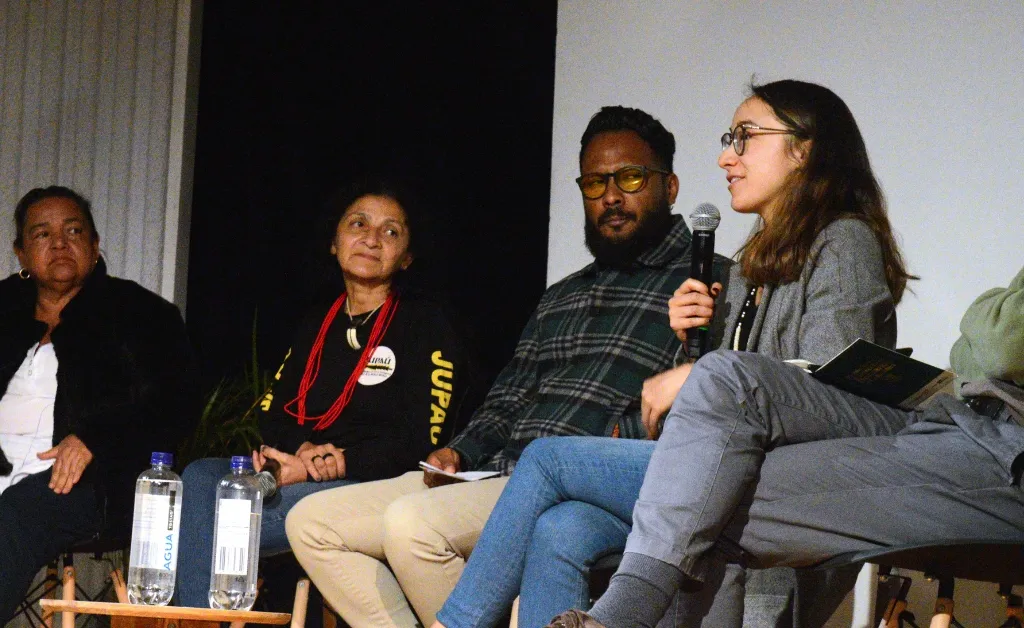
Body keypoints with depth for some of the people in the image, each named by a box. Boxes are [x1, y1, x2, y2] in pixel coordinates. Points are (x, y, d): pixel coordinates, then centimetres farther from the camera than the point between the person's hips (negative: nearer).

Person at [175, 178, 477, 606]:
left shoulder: (428, 324, 3)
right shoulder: (316, 325, 23)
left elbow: (421, 440, -8)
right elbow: (274, 414, 16)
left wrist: (337, 464, -16)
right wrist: (303, 451, -8)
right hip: (304, 477, 7)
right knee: (201, 478, -22)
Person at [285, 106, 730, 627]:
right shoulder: (560, 298, 27)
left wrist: (616, 437, -24)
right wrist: (460, 451, 6)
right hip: (497, 473, 9)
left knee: (413, 523, -32)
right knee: (311, 523, -1)